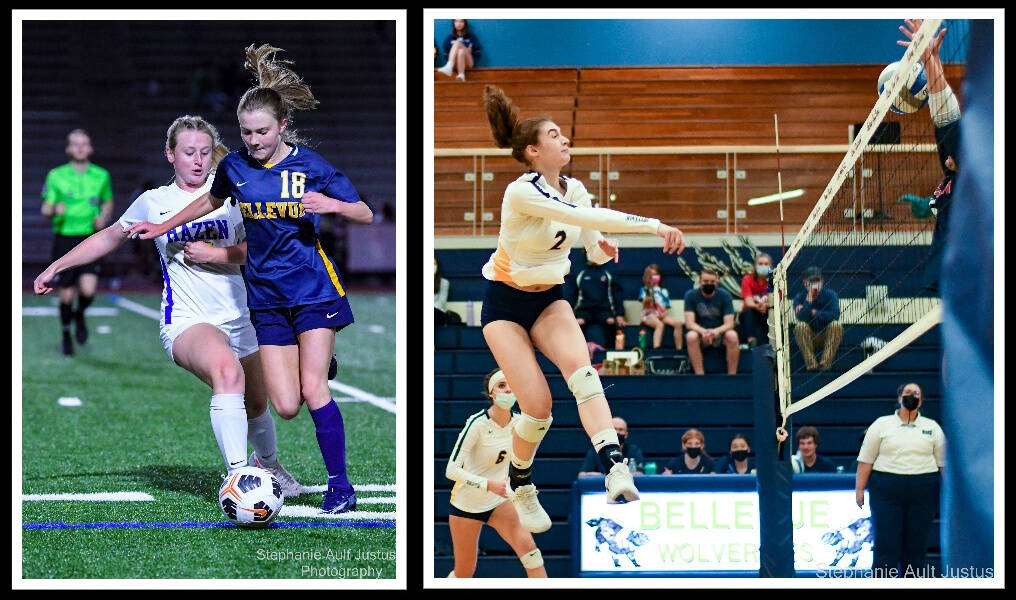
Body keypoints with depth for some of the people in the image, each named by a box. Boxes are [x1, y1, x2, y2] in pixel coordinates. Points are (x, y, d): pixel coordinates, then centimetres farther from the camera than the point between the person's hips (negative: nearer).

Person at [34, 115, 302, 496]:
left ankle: (267, 463, 52)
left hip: (237, 318, 3)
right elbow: (109, 238, 19)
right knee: (228, 371, -35)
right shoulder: (153, 202, 4)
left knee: (255, 405, 18)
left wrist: (215, 255, -14)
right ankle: (237, 476, -43)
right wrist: (56, 268, 22)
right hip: (186, 322, -3)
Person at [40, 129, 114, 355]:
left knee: (88, 290, -18)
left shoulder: (101, 176, 6)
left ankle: (79, 315, 17)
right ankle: (66, 335, 26)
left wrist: (103, 218, 1)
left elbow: (108, 203, 22)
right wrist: (54, 210, -21)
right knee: (67, 295, 1)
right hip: (64, 240, 0)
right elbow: (45, 210, 2)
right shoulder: (56, 176, 2)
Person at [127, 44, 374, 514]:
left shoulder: (310, 166, -8)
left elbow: (365, 215, -2)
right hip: (266, 295, 3)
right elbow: (211, 201, 24)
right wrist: (162, 228, 24)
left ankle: (340, 487, -4)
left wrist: (332, 205, -22)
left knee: (312, 388, -15)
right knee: (285, 406, -7)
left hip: (312, 287, -3)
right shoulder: (234, 166, 1)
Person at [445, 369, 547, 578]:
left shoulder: (519, 422, -6)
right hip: (467, 504, -4)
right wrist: (489, 485, -34)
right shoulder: (477, 423, -22)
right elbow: (451, 470, -25)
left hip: (499, 501, 4)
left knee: (527, 546, -21)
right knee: (464, 573, 3)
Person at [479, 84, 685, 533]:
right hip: (504, 304, -5)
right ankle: (518, 484, 16)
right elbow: (585, 216, -36)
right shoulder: (521, 193, -24)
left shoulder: (574, 190, -2)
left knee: (580, 367, -27)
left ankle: (614, 467, -45)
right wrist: (654, 225, -39)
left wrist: (603, 249, -12)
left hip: (549, 298, 5)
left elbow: (593, 248, 12)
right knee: (538, 407, -14)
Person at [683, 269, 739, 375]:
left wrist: (716, 331, -36)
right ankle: (700, 376, -31)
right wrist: (703, 331, -36)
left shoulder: (725, 295, -7)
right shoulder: (691, 295, -7)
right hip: (700, 332, 0)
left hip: (720, 334, 0)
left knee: (732, 335, -32)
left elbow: (729, 324, -13)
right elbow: (689, 323, -14)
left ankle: (732, 375, -25)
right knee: (691, 336, -33)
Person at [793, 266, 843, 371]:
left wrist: (813, 312, -16)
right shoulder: (799, 297, -4)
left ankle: (826, 363, -31)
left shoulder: (830, 295, -5)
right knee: (800, 326, -29)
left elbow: (834, 315, -21)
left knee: (836, 324, -29)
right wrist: (809, 298, -28)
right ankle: (811, 364, -30)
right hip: (809, 338, 0)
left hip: (827, 336, 0)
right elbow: (801, 318, -22)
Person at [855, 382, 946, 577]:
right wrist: (859, 489, -2)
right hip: (886, 492, -2)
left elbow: (943, 464, 12)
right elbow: (865, 461, 5)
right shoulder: (881, 425, 8)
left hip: (922, 495, 2)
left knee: (916, 546, 4)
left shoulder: (932, 428, 13)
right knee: (886, 544, -5)